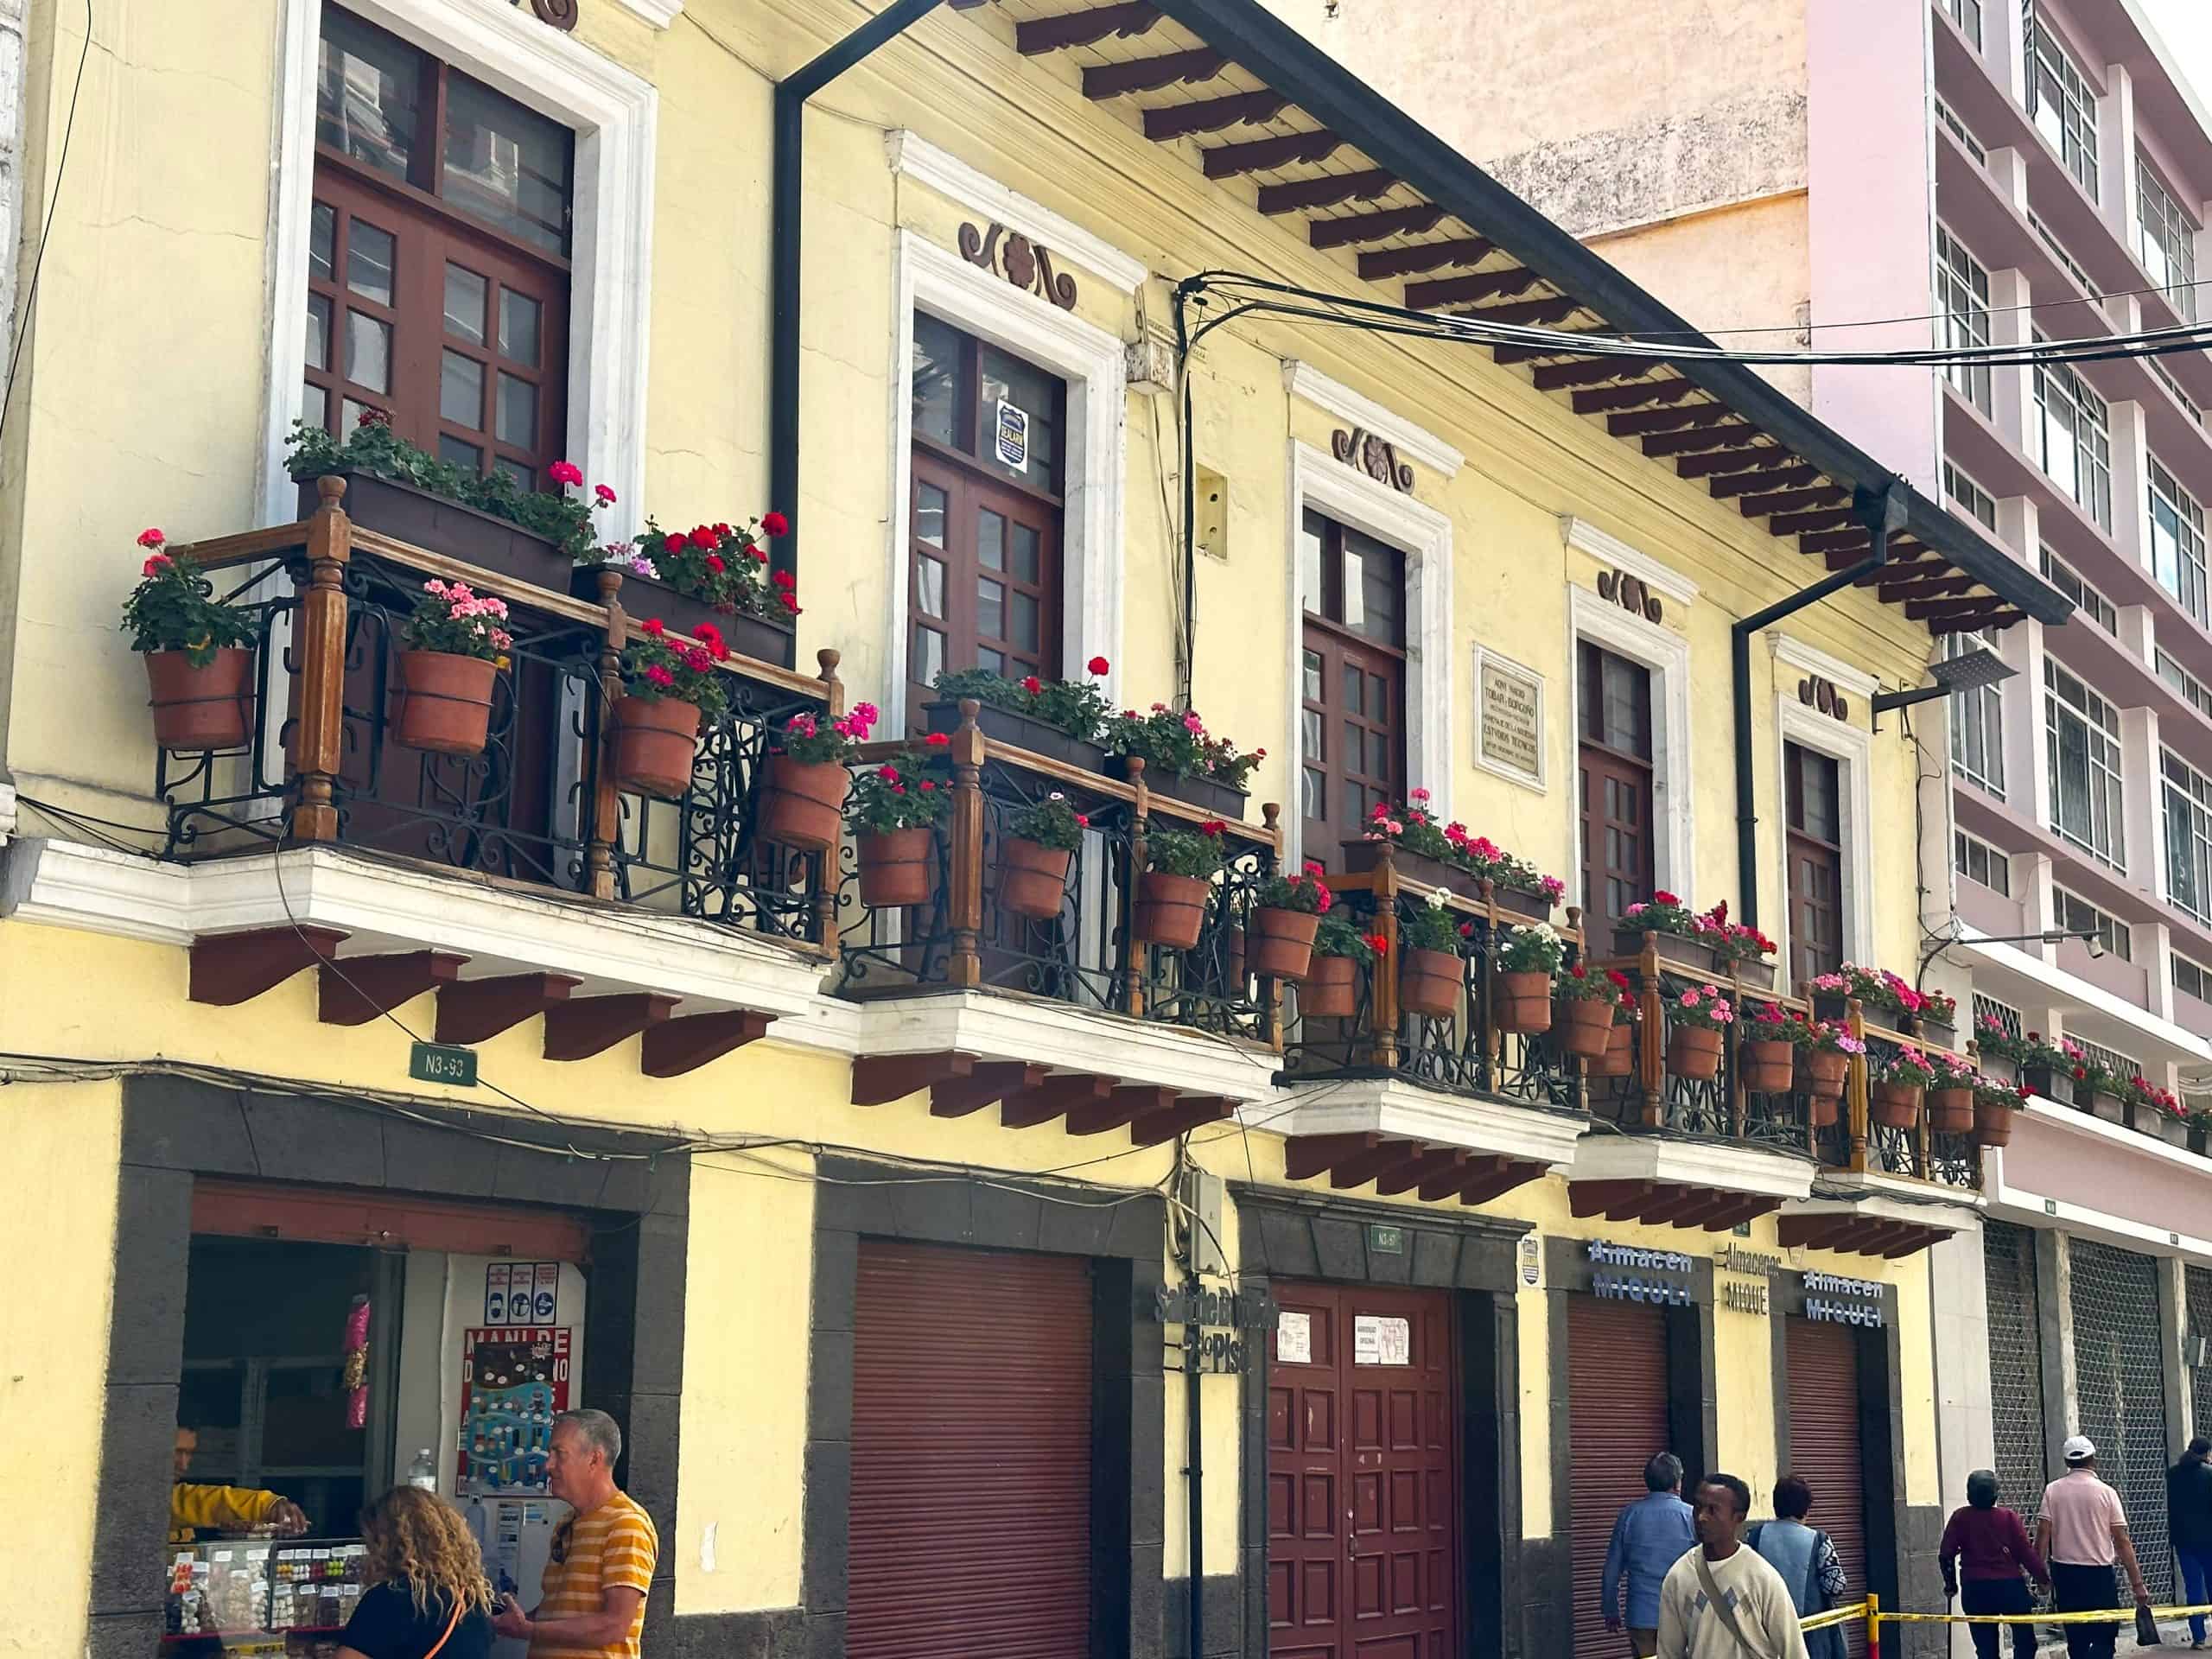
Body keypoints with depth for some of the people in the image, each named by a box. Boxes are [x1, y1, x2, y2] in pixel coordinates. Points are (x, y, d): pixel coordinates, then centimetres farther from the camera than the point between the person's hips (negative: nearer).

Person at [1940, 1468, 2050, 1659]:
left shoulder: (1959, 1518, -4)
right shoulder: (2008, 1517, -8)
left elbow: (1946, 1555, -4)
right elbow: (2026, 1552, -7)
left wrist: (1951, 1584, 11)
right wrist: (2043, 1578, 6)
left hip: (1974, 1590, 2)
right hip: (2009, 1585, -2)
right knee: (2025, 1640, 14)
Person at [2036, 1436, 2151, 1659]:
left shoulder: (2052, 1490, 0)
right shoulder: (2106, 1492, -5)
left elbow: (2043, 1533, -6)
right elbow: (2122, 1541, -6)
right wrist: (2138, 1584, -3)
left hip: (2064, 1573, 3)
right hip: (2099, 1573, -3)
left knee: (2076, 1639, 13)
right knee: (2103, 1639, 1)